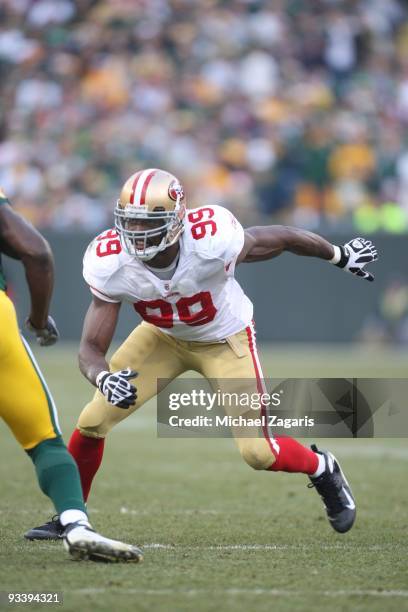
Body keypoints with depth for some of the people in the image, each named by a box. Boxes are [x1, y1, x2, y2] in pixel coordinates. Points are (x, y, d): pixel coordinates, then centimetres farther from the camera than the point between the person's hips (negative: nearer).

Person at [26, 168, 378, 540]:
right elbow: (91, 349, -25)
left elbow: (278, 238, -18)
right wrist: (105, 379, -50)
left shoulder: (211, 241, -38)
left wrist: (340, 256, -2)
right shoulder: (110, 264, -30)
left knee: (258, 453, -9)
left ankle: (323, 470, 24)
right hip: (164, 337, 3)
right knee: (93, 422, -8)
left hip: (225, 339, -3)